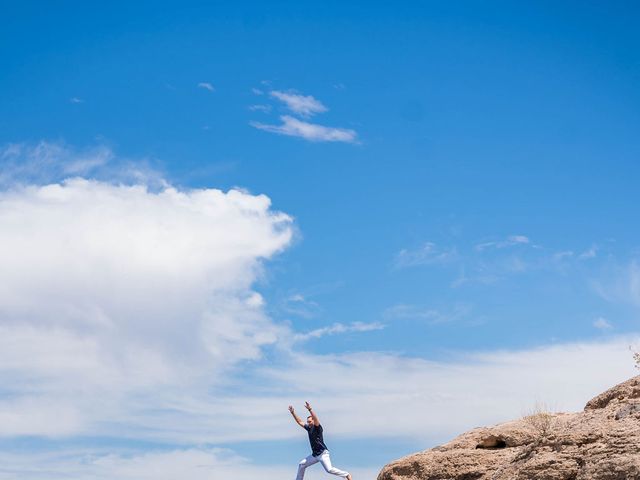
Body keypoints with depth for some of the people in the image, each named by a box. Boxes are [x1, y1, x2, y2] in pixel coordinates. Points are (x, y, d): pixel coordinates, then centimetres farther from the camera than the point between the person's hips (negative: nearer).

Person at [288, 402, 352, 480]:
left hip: (323, 454, -8)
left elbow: (316, 419, -28)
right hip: (314, 455, 8)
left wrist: (310, 409, -41)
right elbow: (299, 422, 17)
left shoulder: (317, 428, -9)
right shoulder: (309, 428, 11)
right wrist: (293, 412, 7)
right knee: (301, 464, 12)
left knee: (329, 469, -20)